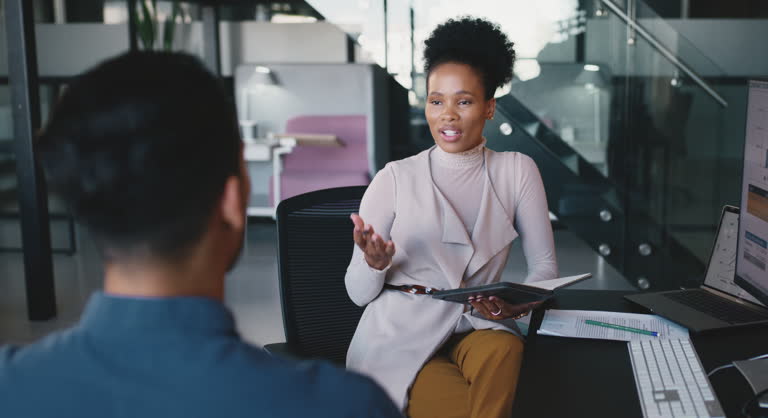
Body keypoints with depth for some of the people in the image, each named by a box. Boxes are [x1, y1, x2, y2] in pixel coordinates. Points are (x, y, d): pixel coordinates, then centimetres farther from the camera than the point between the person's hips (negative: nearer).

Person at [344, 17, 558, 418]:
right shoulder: (395, 178, -1)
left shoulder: (516, 170, 5)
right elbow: (358, 292, 0)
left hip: (477, 327, 2)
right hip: (401, 339, -2)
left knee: (504, 351, -33)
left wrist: (523, 300, -17)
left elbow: (544, 265, 5)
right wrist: (374, 264, -23)